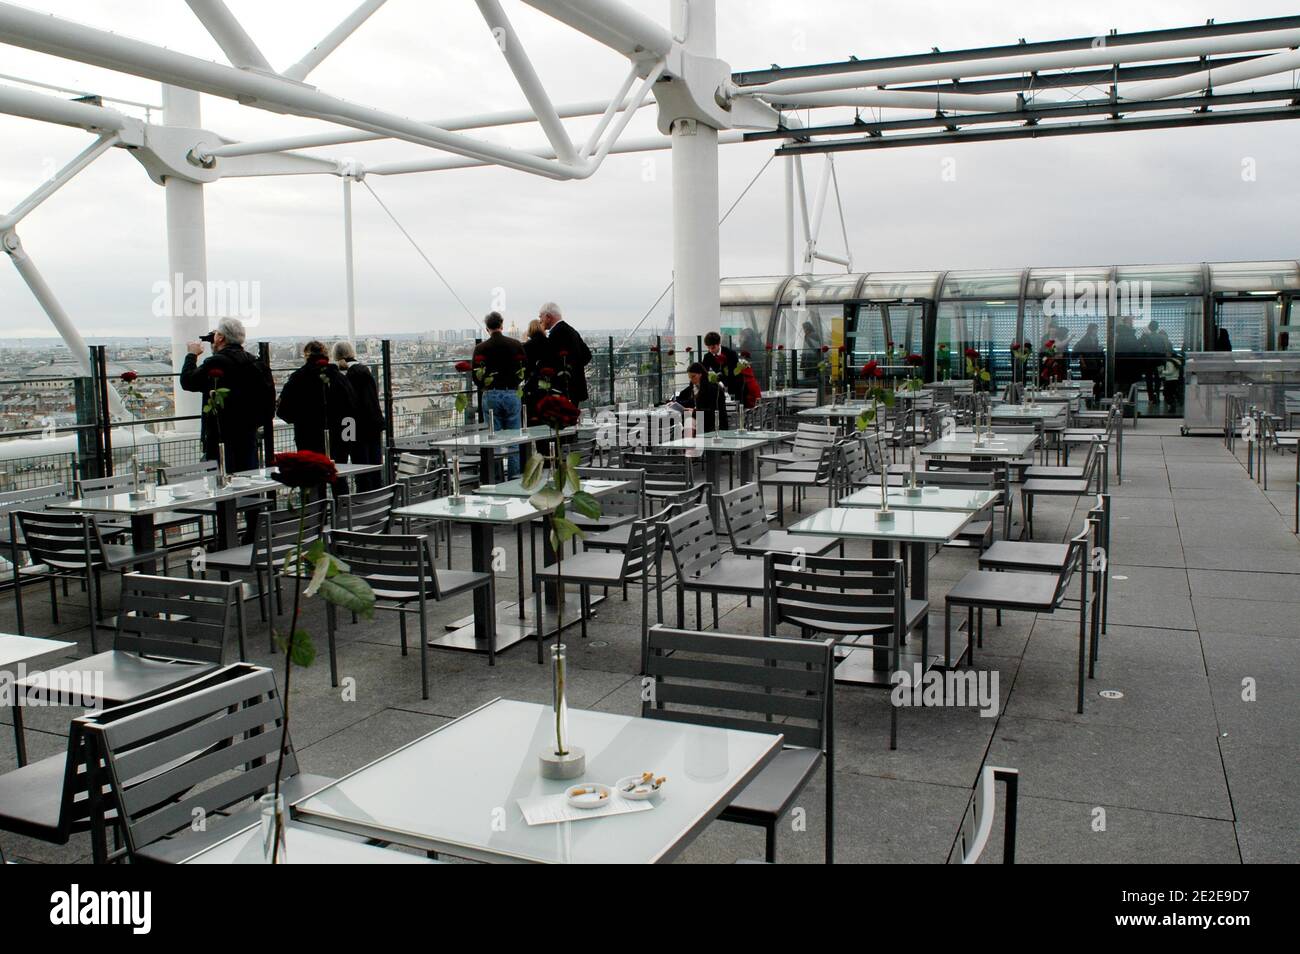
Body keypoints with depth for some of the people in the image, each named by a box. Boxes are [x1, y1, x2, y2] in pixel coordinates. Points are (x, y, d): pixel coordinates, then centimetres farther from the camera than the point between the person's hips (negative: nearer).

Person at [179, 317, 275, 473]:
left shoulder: (217, 362, -15)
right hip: (249, 434, 7)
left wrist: (192, 355, 7)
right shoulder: (253, 362, 8)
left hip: (223, 438, -7)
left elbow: (187, 381, -7)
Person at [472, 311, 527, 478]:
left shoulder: (480, 348, -3)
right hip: (511, 394, 0)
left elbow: (476, 375, -6)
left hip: (490, 396, 0)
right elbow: (525, 369, 0)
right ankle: (514, 478, 6)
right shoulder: (515, 344, 1)